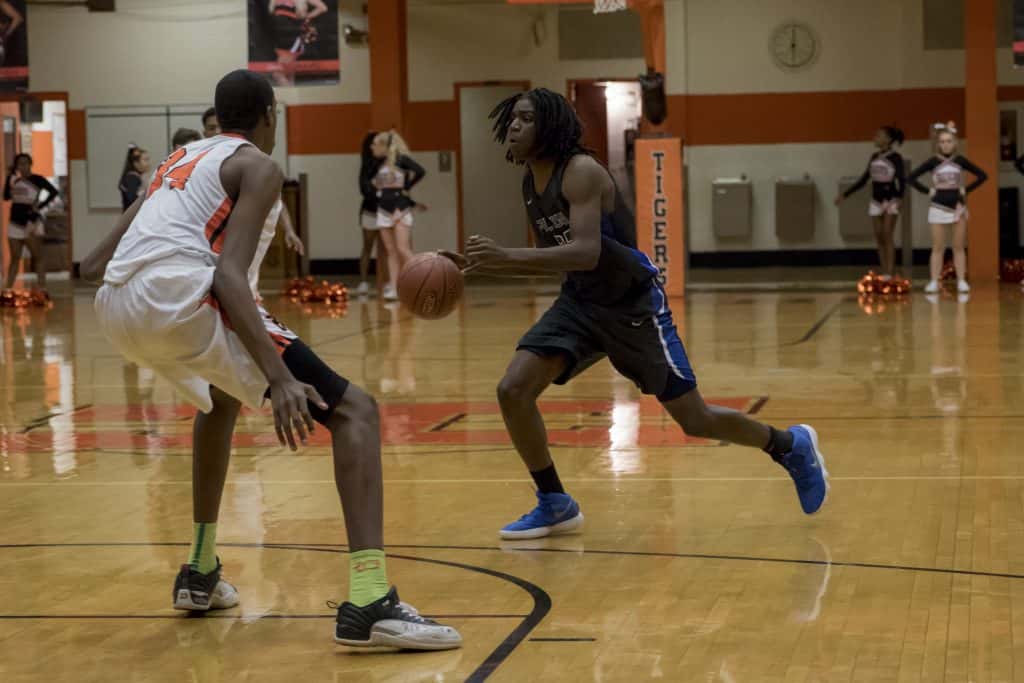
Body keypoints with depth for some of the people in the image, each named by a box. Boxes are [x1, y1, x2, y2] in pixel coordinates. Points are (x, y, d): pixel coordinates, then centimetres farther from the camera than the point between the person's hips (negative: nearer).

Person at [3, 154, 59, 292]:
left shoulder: (37, 179, -5)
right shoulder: (13, 179, 8)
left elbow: (54, 192, -11)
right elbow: (6, 197, 0)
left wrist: (41, 205, -14)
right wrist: (10, 180, -10)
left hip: (31, 221, -5)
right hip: (15, 221, 5)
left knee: (38, 255, -6)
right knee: (15, 258, 9)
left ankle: (41, 286, -9)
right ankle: (7, 289, 11)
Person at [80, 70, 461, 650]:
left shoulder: (182, 159, 31)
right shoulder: (258, 165, 8)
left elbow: (96, 265, 29)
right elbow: (229, 274, -10)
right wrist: (280, 376, -18)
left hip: (116, 308, 8)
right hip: (182, 296, -8)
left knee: (223, 396, 39)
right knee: (354, 409, -3)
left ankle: (201, 571, 40)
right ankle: (370, 603, -21)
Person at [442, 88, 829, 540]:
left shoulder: (581, 172, -21)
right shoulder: (530, 183, 4)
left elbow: (586, 253, -34)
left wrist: (507, 255, -42)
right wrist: (480, 266, 4)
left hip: (632, 303, -7)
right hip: (580, 303, 7)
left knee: (696, 421, -1)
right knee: (513, 390, -10)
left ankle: (791, 446, 26)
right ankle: (555, 506, 6)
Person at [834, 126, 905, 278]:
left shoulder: (895, 157, -9)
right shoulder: (874, 157, 10)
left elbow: (901, 179, -19)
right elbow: (863, 179, 17)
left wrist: (898, 197, -37)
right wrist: (845, 195, 16)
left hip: (890, 200, -6)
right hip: (876, 200, 6)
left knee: (887, 236, -11)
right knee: (879, 237, 4)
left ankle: (890, 274, -12)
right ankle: (883, 274, 7)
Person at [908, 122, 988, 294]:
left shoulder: (960, 160, -1)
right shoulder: (933, 162, -5)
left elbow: (982, 176, 4)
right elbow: (911, 178, -7)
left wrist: (966, 190, -1)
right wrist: (927, 191, -8)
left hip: (958, 206, 1)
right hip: (939, 208, -1)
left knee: (959, 247, 5)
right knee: (938, 248, 1)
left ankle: (961, 281, 7)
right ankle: (934, 282, 3)